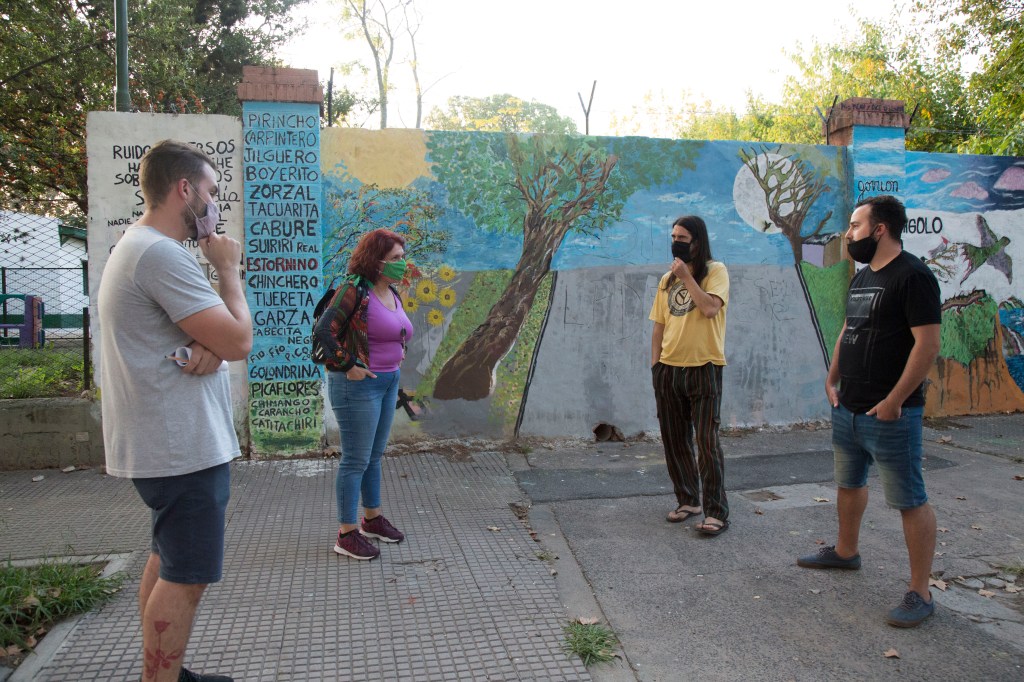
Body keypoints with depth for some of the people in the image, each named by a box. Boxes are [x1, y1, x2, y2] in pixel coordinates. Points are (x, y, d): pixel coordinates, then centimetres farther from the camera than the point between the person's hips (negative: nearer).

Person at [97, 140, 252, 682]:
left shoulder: (138, 246, 15)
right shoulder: (163, 254, -20)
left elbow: (219, 334, 12)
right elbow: (240, 342, -21)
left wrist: (208, 346, -12)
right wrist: (228, 269, -7)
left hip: (166, 444, 11)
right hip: (184, 447, -11)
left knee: (168, 564, 20)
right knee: (186, 577, -2)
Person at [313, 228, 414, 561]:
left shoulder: (392, 293, 9)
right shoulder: (355, 290, -17)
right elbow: (324, 330, -22)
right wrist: (349, 366, -18)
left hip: (388, 382, 8)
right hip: (359, 384, -8)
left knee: (375, 455, 19)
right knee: (356, 459, -1)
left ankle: (372, 518, 35)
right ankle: (347, 534, 11)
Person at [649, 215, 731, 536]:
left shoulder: (715, 271, -2)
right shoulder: (667, 279, 14)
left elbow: (710, 308, -20)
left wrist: (687, 276, -12)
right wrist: (655, 364, 7)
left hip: (703, 367, -6)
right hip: (669, 368, 6)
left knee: (707, 441, -6)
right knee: (674, 441, 11)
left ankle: (716, 512, 1)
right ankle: (688, 500, 25)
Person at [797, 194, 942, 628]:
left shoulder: (913, 276, -15)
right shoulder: (861, 278, 13)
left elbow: (927, 343, -20)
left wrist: (893, 401, -21)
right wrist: (833, 379, 12)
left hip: (890, 414, -9)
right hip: (848, 408, 9)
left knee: (909, 501, 0)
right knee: (848, 483, 22)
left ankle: (920, 593, 10)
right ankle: (845, 551, 42)